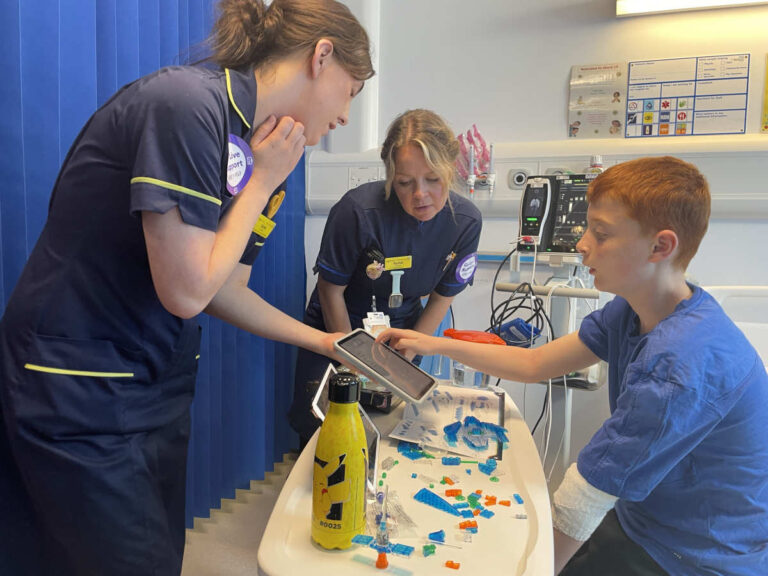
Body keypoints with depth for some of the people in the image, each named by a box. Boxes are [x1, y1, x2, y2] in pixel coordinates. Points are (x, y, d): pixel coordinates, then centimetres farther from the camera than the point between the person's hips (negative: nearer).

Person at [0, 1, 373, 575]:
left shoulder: (266, 158, 4)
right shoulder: (187, 102, -22)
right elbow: (187, 291, -24)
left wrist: (327, 342, 12)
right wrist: (262, 183, -14)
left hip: (158, 387, 8)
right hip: (77, 392, -8)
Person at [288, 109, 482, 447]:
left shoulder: (465, 221, -18)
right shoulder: (359, 210, -30)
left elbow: (441, 298, -4)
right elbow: (331, 290, -16)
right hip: (337, 331, -2)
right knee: (318, 438, 2)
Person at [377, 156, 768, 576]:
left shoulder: (679, 366, -33)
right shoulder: (632, 310, -4)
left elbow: (583, 499, -28)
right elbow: (533, 364, 1)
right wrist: (437, 345, -1)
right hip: (642, 521, 7)